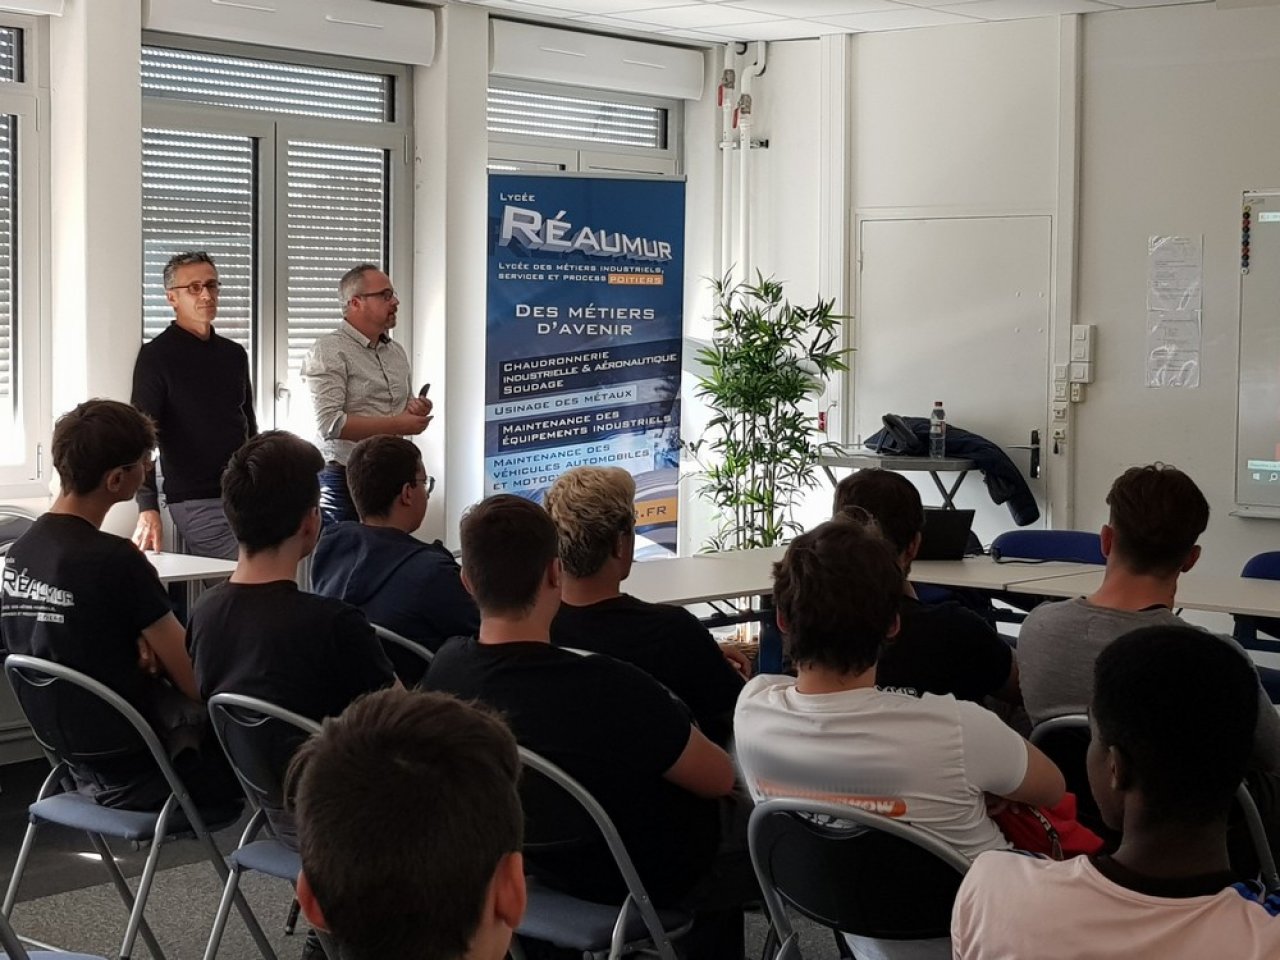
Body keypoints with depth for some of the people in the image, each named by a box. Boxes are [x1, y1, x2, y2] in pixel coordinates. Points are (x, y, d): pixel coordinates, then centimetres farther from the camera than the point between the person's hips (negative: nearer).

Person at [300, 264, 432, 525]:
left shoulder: (396, 351, 15)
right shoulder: (328, 351, -8)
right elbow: (331, 424, -18)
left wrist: (415, 410, 2)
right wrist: (396, 425, -16)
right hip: (344, 481, -6)